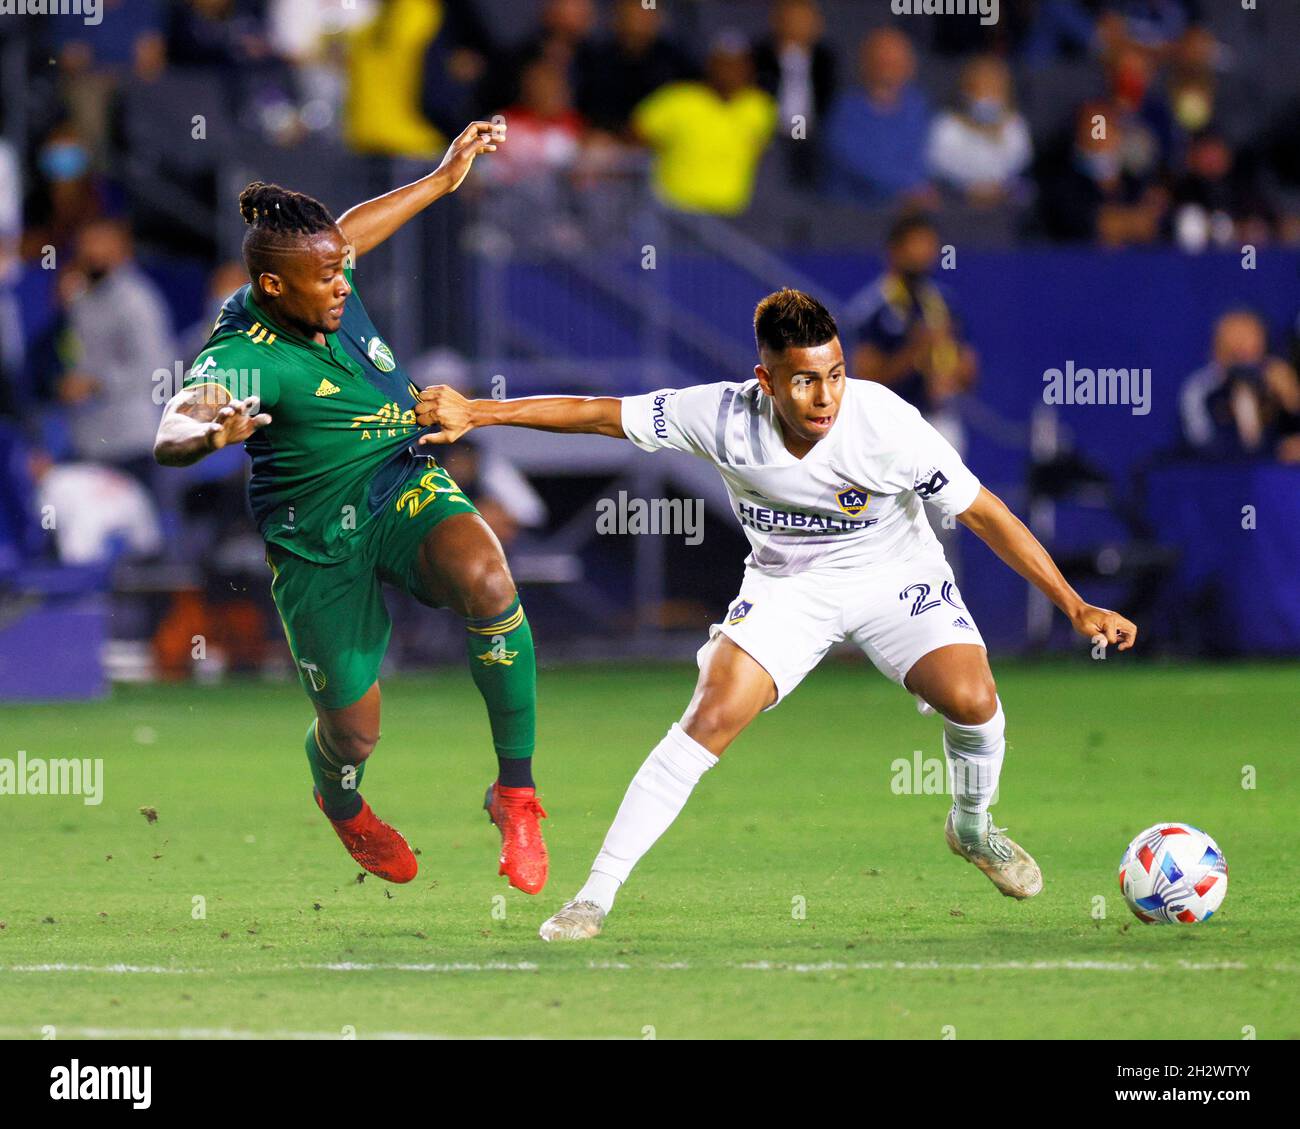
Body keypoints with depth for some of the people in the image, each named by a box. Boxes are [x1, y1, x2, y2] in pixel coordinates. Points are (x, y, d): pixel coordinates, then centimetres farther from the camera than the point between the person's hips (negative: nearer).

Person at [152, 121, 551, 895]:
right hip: (319, 542, -4)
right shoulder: (245, 357, -27)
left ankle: (517, 789, -18)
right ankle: (342, 806, 47)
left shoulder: (323, 275, -7)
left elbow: (353, 228, 20)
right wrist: (212, 434, -70)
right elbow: (172, 435, -47)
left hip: (406, 490, 4)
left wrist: (443, 179, 27)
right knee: (353, 730, 4)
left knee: (486, 579, -31)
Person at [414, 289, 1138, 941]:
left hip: (893, 575, -1)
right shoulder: (726, 417, -24)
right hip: (787, 585, 1)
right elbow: (603, 415, -12)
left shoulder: (886, 425, -29)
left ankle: (973, 830, 10)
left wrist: (1077, 608, -19)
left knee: (970, 698, -24)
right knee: (713, 716, -20)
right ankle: (597, 895, -13)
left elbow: (985, 514, -19)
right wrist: (478, 413, -11)